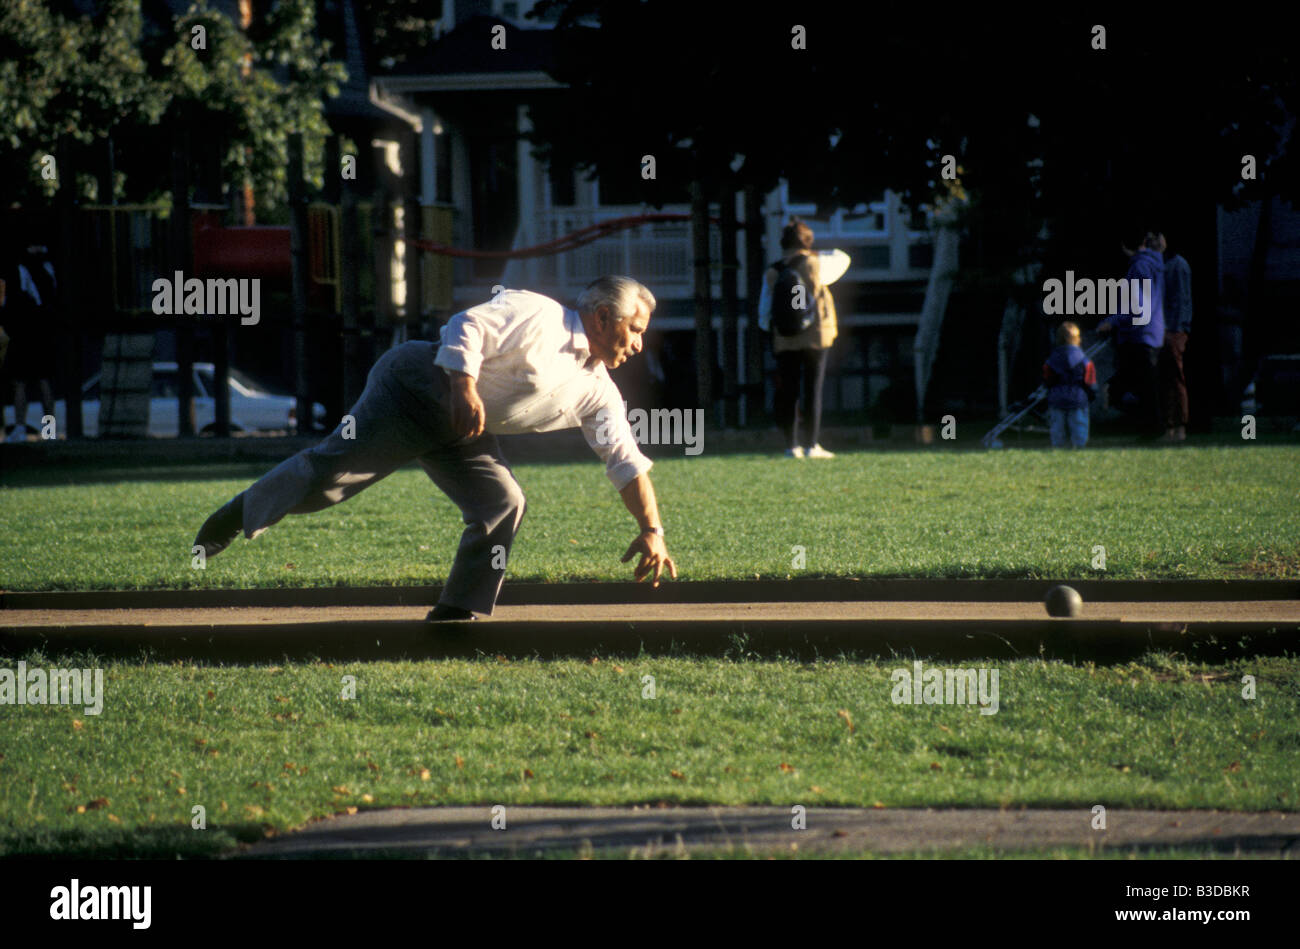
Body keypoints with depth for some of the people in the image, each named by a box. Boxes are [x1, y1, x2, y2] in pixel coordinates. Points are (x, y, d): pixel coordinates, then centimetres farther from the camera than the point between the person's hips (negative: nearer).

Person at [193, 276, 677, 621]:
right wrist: (465, 388, -35)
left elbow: (627, 460, 9)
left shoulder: (597, 392, 6)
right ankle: (243, 513, 8)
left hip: (458, 434, 7)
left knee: (503, 504, -11)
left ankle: (455, 615, -4)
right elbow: (468, 325, -24)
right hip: (414, 391, -7)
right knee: (330, 474, -14)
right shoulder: (538, 316, -16)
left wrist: (651, 530, 5)